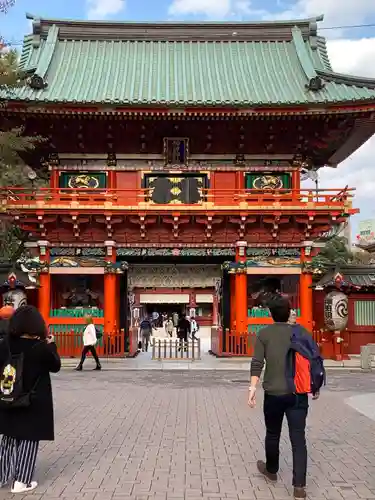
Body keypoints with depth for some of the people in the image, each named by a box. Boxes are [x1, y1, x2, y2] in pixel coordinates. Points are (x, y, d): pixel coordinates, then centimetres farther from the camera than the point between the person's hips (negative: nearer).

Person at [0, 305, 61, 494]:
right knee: (28, 440, 6)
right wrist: (51, 345, 4)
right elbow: (55, 366, -2)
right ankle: (21, 481, 11)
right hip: (34, 400, -4)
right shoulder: (41, 347, -15)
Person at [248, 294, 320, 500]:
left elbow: (257, 363, -11)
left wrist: (252, 387, -12)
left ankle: (271, 470, 38)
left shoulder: (264, 334, -1)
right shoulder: (301, 331, 2)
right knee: (298, 438, 3)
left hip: (273, 393, 0)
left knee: (273, 434, 18)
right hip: (298, 393, 1)